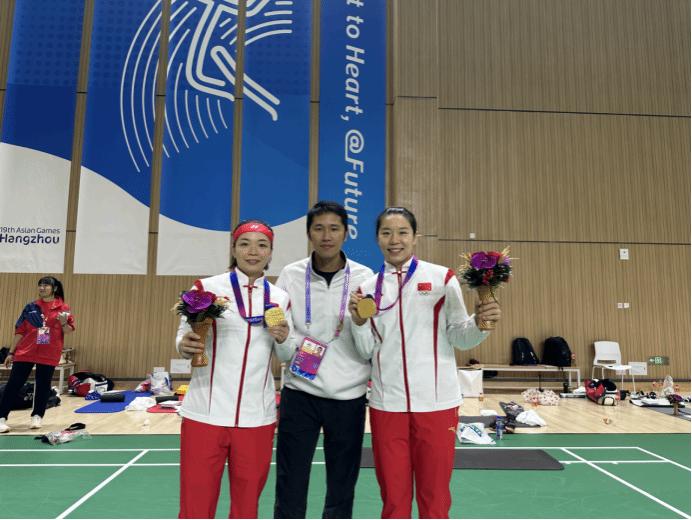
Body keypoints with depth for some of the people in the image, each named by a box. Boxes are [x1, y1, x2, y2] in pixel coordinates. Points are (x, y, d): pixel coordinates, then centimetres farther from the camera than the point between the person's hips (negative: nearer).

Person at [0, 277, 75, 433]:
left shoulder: (62, 307, 2)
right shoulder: (31, 307, 6)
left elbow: (68, 331, 2)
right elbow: (20, 331, 9)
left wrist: (64, 323, -20)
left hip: (49, 354, -1)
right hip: (25, 351, 1)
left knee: (43, 385, 4)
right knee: (14, 383, -1)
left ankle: (37, 416, 20)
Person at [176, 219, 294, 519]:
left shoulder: (280, 298, 8)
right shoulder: (206, 288, 0)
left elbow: (286, 356, 13)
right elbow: (183, 338, 3)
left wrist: (282, 339, -8)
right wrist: (184, 346, -19)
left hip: (257, 417, 3)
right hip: (205, 414, -2)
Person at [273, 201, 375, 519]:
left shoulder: (364, 278, -2)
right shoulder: (290, 275, 0)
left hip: (348, 396, 0)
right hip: (299, 393, 0)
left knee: (342, 492, 13)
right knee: (289, 491, 7)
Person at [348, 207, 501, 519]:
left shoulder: (441, 278, 1)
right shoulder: (368, 289, 7)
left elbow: (459, 337, 1)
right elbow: (367, 351, 7)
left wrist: (479, 322, -18)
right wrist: (359, 323, -10)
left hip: (436, 403, -1)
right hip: (387, 404, 2)